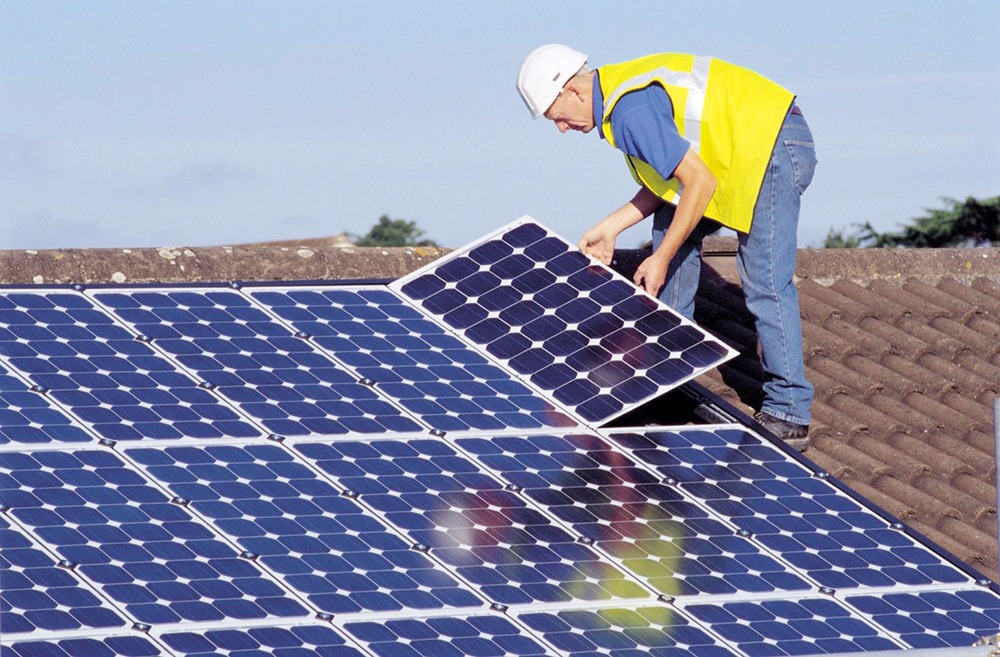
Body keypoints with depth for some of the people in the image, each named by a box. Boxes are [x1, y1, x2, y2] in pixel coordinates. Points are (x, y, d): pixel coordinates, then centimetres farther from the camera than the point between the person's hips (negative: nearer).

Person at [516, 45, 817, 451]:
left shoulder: (630, 111, -20)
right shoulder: (621, 89, 12)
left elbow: (699, 181, -22)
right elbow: (671, 177, 17)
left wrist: (661, 259, -14)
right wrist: (610, 228, 14)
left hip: (774, 149, -11)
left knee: (765, 283, -11)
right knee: (671, 224, 15)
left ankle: (789, 414, -7)